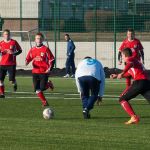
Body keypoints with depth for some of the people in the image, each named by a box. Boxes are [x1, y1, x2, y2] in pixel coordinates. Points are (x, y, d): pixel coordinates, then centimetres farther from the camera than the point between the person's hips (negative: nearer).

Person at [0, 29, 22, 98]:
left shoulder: (14, 42, -1)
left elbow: (20, 50, 6)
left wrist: (14, 53, -13)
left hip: (11, 64, -3)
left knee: (11, 80, -8)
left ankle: (15, 84, 28)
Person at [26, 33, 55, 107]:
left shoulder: (45, 49, -3)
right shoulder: (32, 50, 7)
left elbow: (51, 59, -2)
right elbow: (28, 58, 11)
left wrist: (50, 68, -13)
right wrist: (27, 62, -12)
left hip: (44, 72, -4)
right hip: (35, 72, 4)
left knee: (42, 88, -12)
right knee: (37, 89, -2)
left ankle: (48, 84, 22)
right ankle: (44, 102, 14)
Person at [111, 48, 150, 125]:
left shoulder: (130, 59, 7)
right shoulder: (136, 61, 33)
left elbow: (130, 64, -20)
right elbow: (128, 74, 47)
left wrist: (121, 74, -26)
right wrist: (117, 76, 50)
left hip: (139, 82, -7)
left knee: (122, 99, 7)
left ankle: (134, 117, -9)